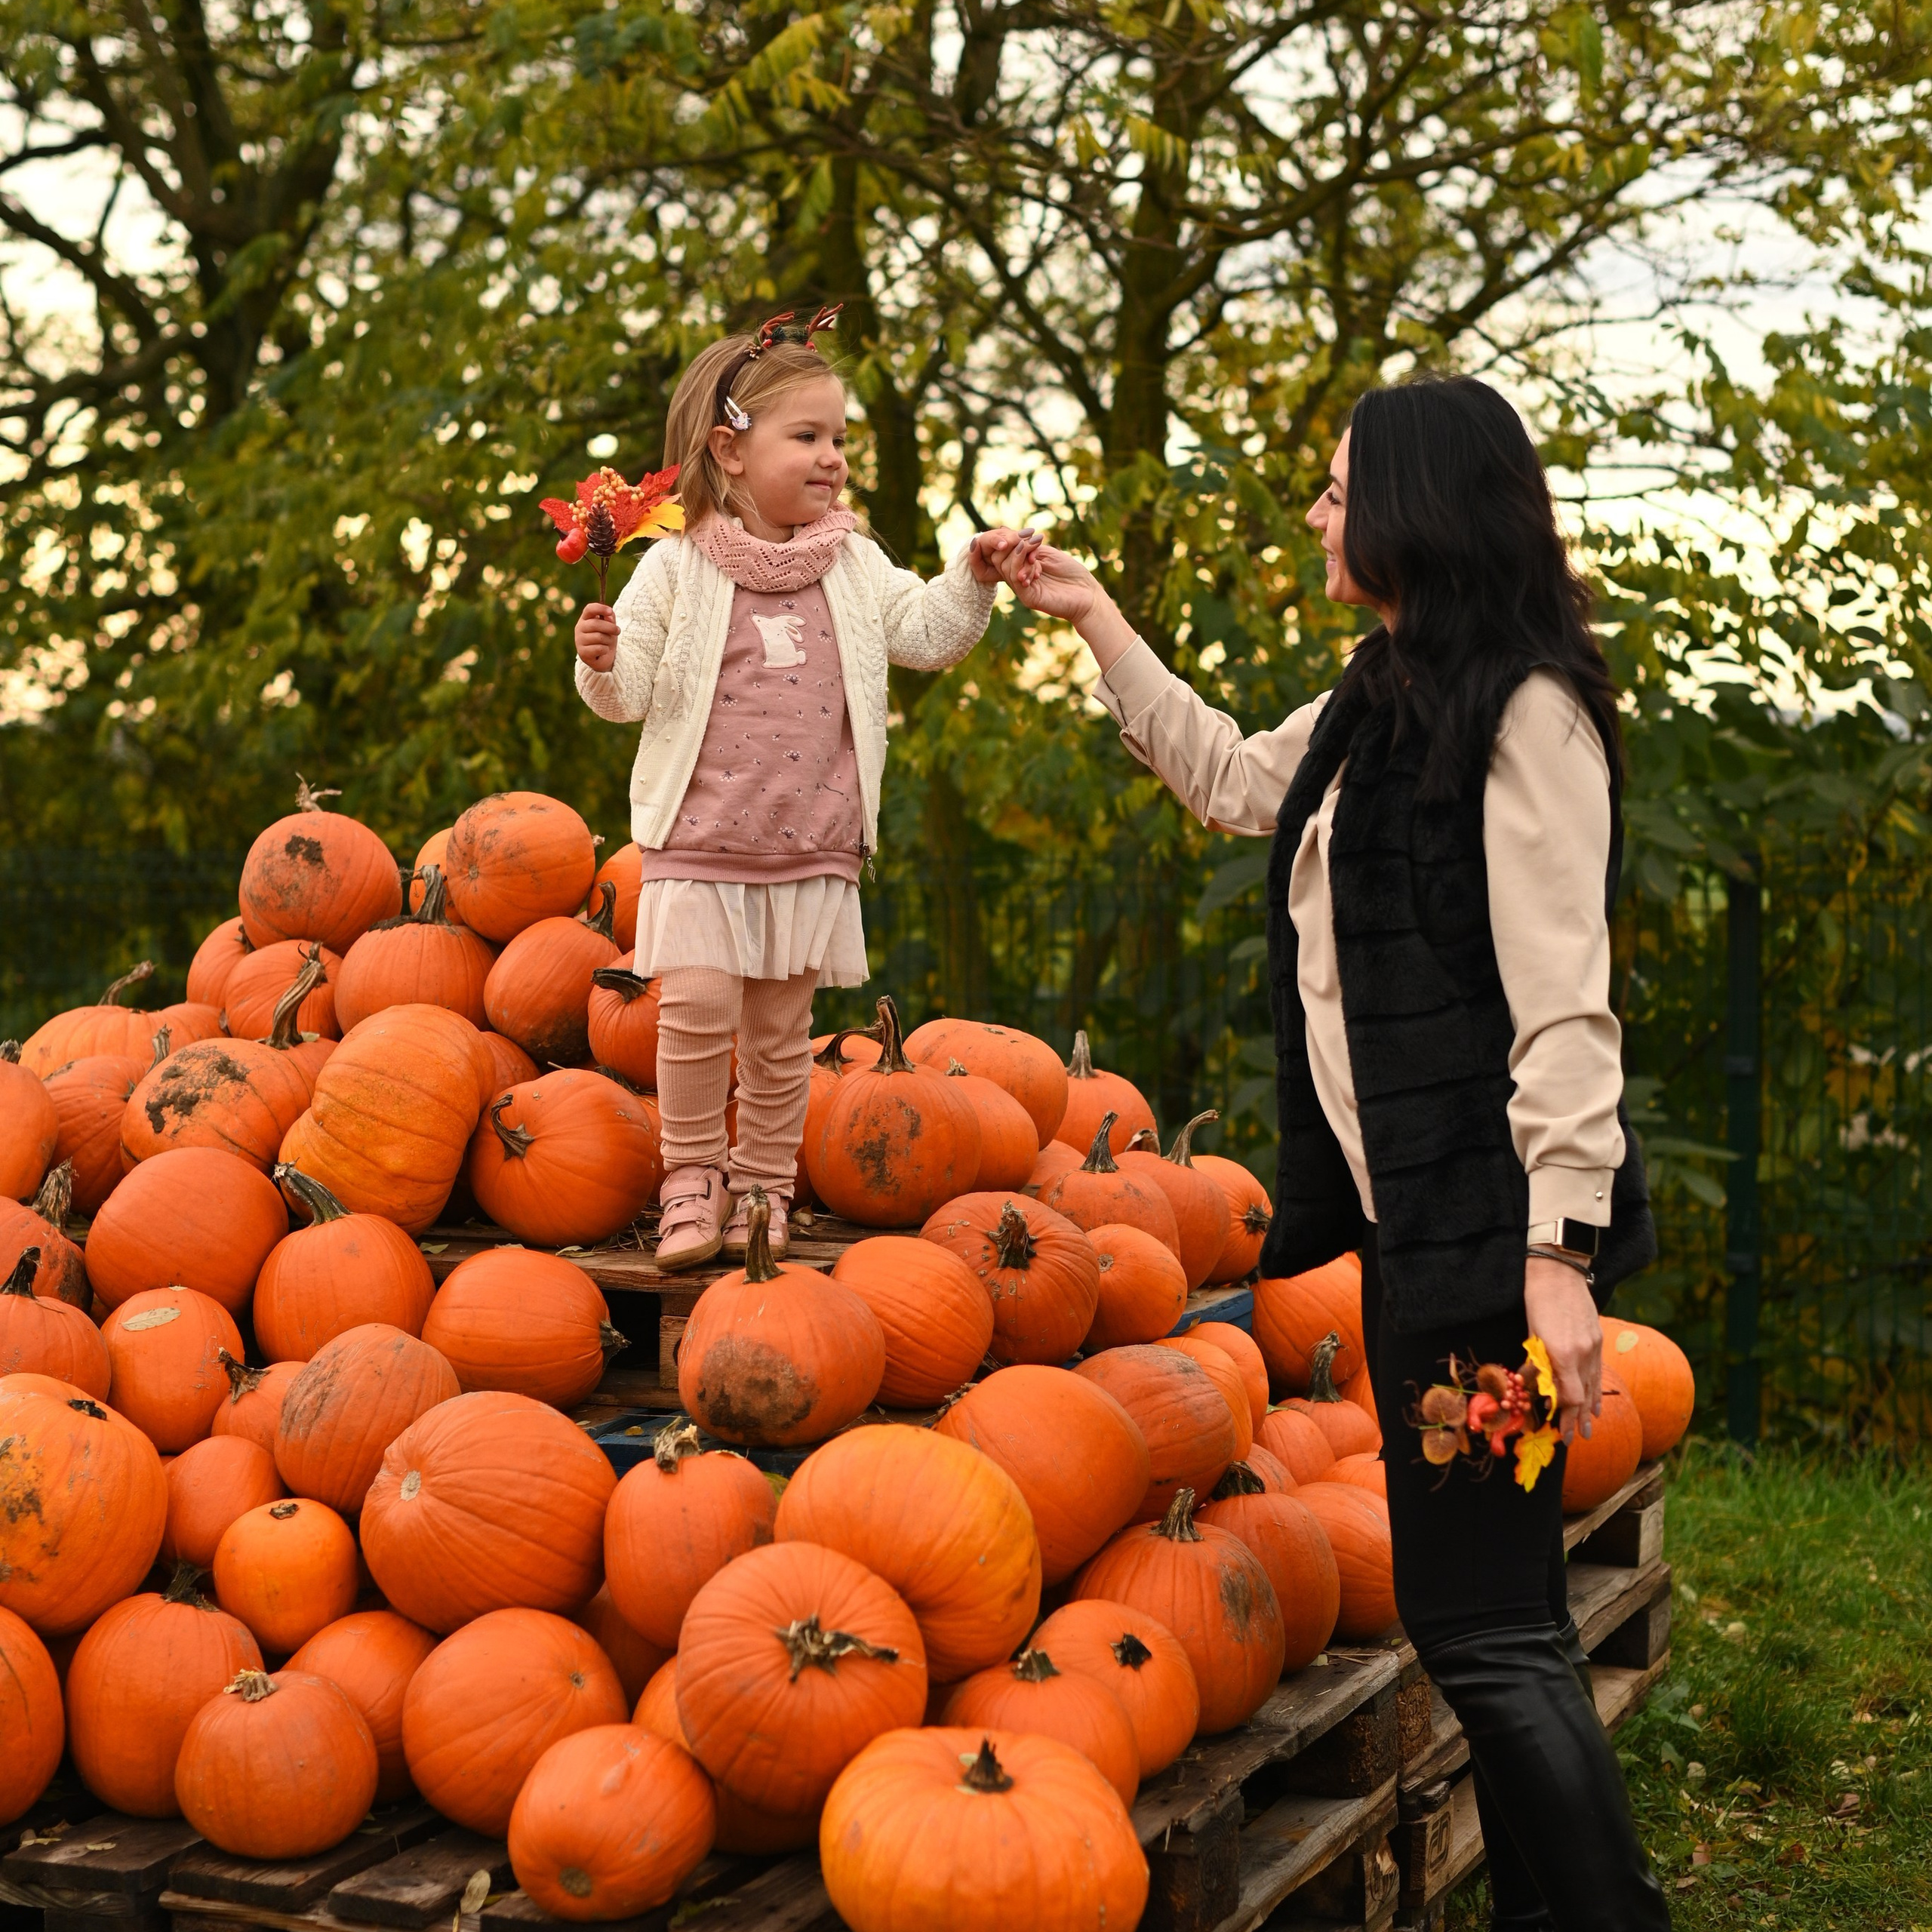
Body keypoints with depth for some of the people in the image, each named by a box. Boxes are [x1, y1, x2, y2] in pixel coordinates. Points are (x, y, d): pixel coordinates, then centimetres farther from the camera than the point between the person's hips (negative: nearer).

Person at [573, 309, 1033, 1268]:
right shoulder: (677, 568, -2)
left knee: (781, 1027, 7)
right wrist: (602, 661, -23)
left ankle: (764, 1183, 22)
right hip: (698, 840, -3)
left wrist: (972, 577, -8)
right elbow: (633, 693, -2)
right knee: (697, 1006, -13)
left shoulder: (852, 566, 9)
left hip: (812, 850, 3)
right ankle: (693, 1172, 6)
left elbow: (925, 632, 7)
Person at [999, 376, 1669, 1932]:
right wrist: (1098, 624, 38)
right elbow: (1230, 777, 36)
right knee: (1491, 1611, 13)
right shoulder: (1378, 704, 16)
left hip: (1487, 1220, -9)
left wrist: (1559, 1252, -24)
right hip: (1406, 1217, 9)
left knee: (1482, 1624, -10)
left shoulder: (1526, 710, -12)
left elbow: (1563, 1001, -18)